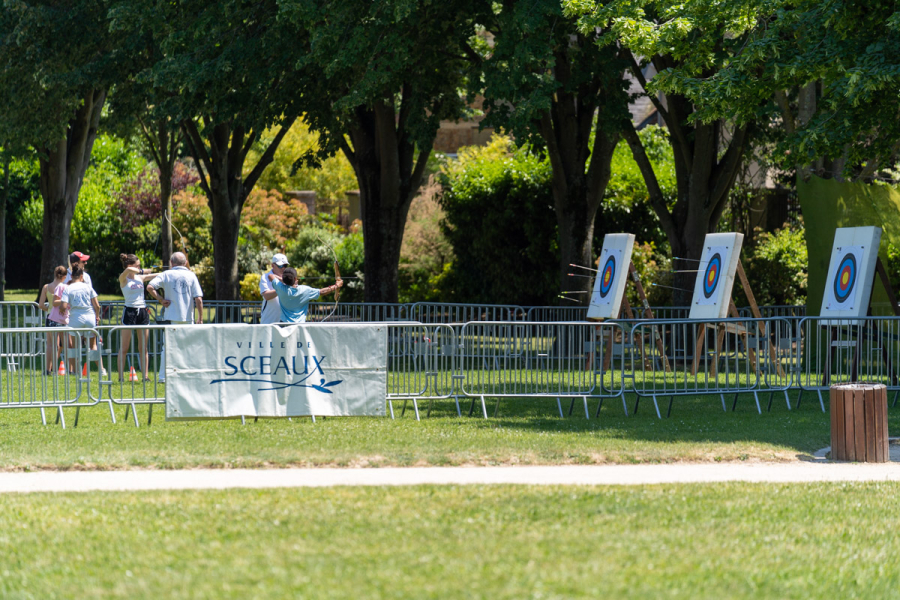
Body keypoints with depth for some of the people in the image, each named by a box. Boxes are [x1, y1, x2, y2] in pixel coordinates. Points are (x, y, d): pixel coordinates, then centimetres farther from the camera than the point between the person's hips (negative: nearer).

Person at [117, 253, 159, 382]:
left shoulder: (140, 278, 11)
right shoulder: (123, 279, -3)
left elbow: (159, 275, 10)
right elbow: (128, 270, -25)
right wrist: (144, 271, -14)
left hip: (143, 312, 5)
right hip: (130, 312, -5)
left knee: (143, 347, 6)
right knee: (124, 347, -1)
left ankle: (145, 375, 9)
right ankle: (120, 376, 2)